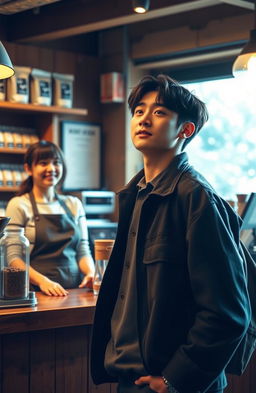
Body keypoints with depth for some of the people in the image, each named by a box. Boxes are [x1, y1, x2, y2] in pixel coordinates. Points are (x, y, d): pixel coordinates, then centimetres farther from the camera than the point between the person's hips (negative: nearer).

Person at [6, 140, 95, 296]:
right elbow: (13, 256, -4)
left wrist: (91, 273, -5)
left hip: (75, 289, 3)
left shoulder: (74, 204, 17)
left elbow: (83, 250, 16)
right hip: (37, 290, -3)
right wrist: (43, 281, -19)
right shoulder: (19, 205, 3)